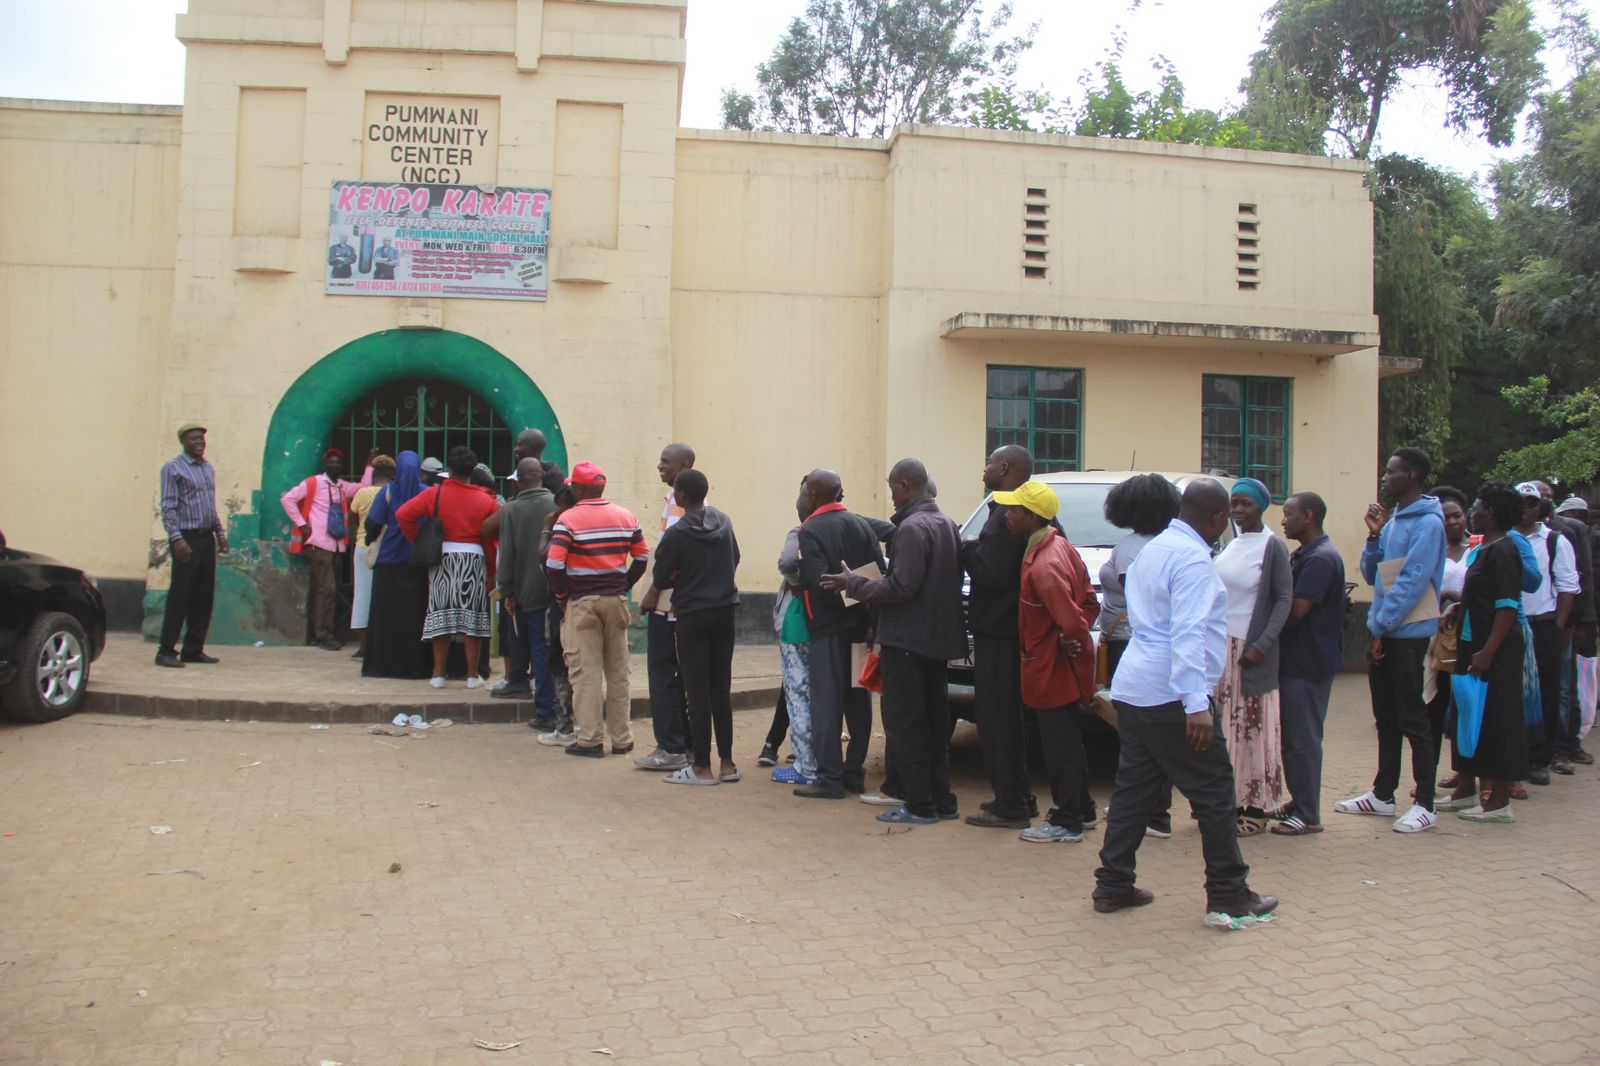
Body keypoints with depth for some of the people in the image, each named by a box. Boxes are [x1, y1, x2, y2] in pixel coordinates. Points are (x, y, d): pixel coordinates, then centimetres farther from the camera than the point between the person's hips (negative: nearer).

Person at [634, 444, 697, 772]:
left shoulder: (677, 503, -14)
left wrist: (652, 593, -16)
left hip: (667, 602, -9)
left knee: (662, 674, -3)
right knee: (685, 674, 12)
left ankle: (670, 748, 0)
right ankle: (689, 743, 18)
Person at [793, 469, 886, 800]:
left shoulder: (810, 530, -9)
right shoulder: (862, 525, 8)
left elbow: (818, 581, -19)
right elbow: (880, 572, 0)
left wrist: (844, 598, -6)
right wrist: (862, 601, -1)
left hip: (829, 627, -6)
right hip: (861, 625, 6)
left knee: (827, 702, -2)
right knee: (858, 701, 12)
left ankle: (829, 778, -3)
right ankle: (854, 772, 19)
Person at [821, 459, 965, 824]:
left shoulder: (912, 527, -18)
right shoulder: (947, 524, 10)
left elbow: (901, 587, -23)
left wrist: (851, 584, -13)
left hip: (907, 640, -9)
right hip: (938, 638, 9)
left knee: (905, 724, -1)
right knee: (934, 719, 15)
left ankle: (919, 805, 2)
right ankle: (941, 799, 22)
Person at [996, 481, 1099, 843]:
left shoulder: (1043, 565, -26)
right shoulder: (1060, 545, 5)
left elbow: (1072, 622, -29)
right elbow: (1089, 599, 10)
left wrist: (1075, 643, -11)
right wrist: (1077, 636, 3)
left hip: (1050, 669, -10)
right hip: (1060, 670, 10)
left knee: (1059, 746, 2)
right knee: (1067, 742, 21)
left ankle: (1066, 823, 14)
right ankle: (1078, 808, 34)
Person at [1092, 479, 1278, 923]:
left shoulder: (1153, 549, 16)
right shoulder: (1193, 558, -14)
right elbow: (1188, 633, -24)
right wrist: (1196, 703, -28)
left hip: (1133, 690, 9)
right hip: (1171, 696, -9)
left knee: (1133, 787, 13)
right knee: (1214, 794, 1)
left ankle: (1112, 886, 16)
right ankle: (1228, 895, 8)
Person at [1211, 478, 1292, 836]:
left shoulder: (1272, 546, -7)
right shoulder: (1231, 545, 12)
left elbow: (1284, 599, -10)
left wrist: (1262, 645, -17)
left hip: (1251, 650, -6)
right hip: (1222, 646, 6)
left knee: (1254, 727, -1)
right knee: (1225, 726, 6)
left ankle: (1256, 809, 6)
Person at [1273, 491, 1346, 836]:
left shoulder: (1321, 558, -18)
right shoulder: (1303, 555, 16)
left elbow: (1296, 610, -23)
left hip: (1309, 663, -10)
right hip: (1295, 660, 10)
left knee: (1302, 739, -4)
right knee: (1293, 737, 15)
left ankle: (1308, 816, 3)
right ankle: (1300, 804, 25)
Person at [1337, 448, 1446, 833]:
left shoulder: (1427, 523, -13)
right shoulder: (1393, 520, 14)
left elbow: (1413, 581, -19)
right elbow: (1372, 575, 15)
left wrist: (1381, 627, -17)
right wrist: (1374, 535, 1)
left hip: (1407, 633, -8)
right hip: (1382, 631, 8)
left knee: (1412, 719, -3)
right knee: (1386, 718, 14)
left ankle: (1425, 805, 5)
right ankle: (1383, 794, 23)